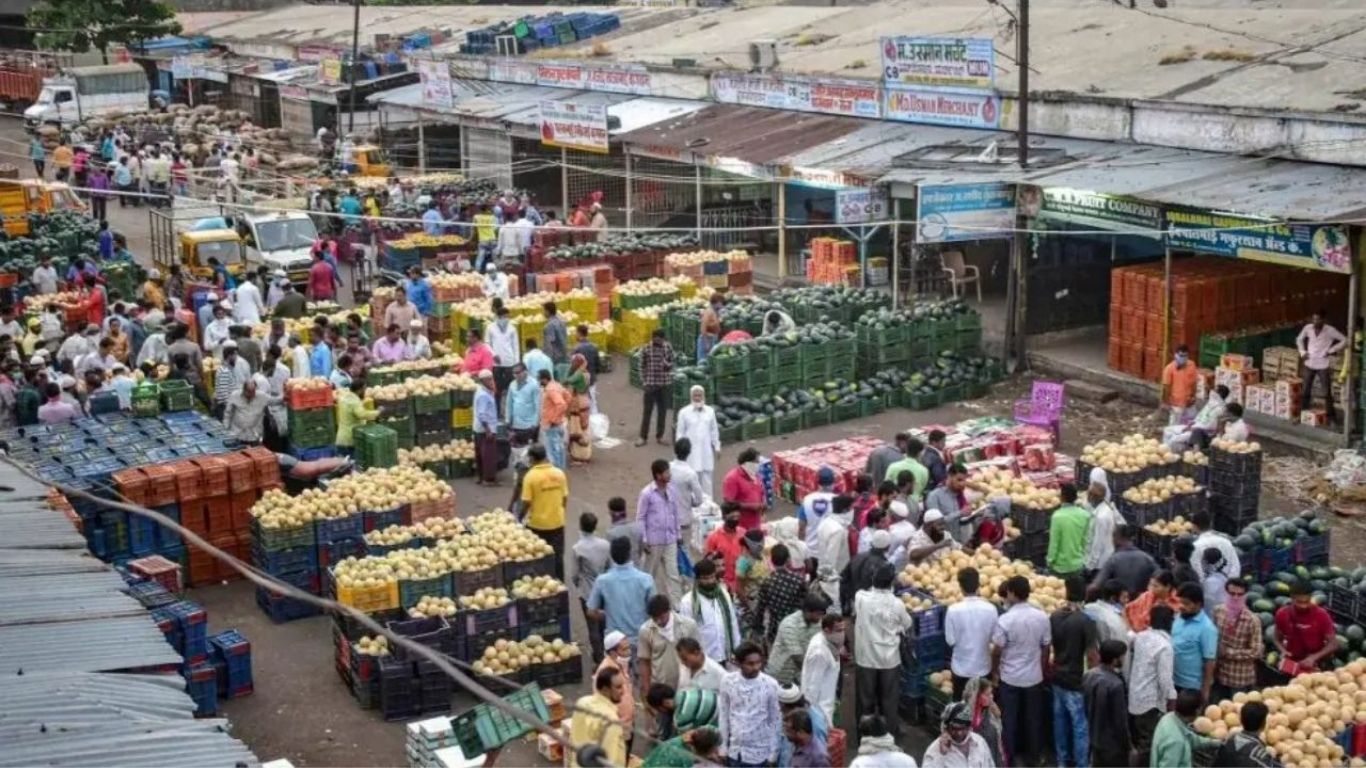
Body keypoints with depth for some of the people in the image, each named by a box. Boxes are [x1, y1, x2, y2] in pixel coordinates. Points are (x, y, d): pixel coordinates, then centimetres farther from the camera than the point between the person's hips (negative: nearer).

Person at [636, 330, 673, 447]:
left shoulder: (668, 348, -1)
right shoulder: (646, 349, -7)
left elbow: (672, 363, 7)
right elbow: (642, 367, -2)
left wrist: (668, 365, -17)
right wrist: (643, 382, -8)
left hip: (664, 384, 2)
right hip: (650, 384, -2)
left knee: (663, 411, 8)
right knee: (647, 411, 2)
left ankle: (659, 436, 20)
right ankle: (643, 437, 10)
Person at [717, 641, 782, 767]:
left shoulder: (770, 684, -13)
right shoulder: (727, 681, -9)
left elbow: (775, 720, -3)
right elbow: (723, 716, 1)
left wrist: (773, 752, -2)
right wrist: (723, 747, 3)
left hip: (759, 752, -2)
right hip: (734, 750, 2)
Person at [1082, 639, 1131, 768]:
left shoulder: (1089, 676, -4)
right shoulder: (1115, 684, -29)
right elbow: (1120, 720, -22)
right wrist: (1128, 745, -9)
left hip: (1095, 738, 8)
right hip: (1113, 743, -8)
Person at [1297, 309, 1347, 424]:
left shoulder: (1330, 330, -14)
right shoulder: (1308, 328, -4)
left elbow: (1344, 340, -8)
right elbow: (1299, 339, 15)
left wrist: (1331, 350, -12)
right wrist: (1302, 352, 3)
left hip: (1323, 365, -3)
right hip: (1309, 364, 3)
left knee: (1327, 392, 1)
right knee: (1305, 391, 9)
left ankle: (1331, 417, 11)